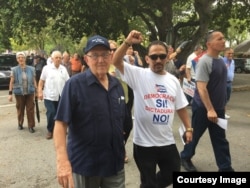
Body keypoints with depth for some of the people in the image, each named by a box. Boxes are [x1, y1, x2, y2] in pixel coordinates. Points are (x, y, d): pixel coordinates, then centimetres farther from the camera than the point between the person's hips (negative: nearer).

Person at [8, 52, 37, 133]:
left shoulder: (31, 69, 3)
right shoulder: (14, 70, 0)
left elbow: (34, 81, 6)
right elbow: (11, 82, 0)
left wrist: (37, 91, 5)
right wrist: (10, 93, -4)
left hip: (30, 92, 1)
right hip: (19, 93, 0)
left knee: (30, 109, 0)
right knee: (20, 109, 10)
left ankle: (31, 126, 8)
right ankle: (20, 124, 29)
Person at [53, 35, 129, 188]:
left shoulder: (117, 85, 4)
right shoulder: (75, 84, -13)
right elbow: (61, 123, -17)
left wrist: (122, 149, 14)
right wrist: (63, 161, -26)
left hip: (115, 163, 5)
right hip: (84, 164, -4)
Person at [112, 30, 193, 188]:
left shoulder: (173, 80, 5)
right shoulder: (139, 75, -8)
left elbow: (181, 107, 12)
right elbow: (116, 61, -19)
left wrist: (188, 128, 11)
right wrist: (128, 42, -30)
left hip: (167, 141, 5)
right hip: (144, 142, -4)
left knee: (172, 174, 23)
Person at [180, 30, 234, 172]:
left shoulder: (221, 60, 7)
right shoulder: (204, 61, -20)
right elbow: (201, 88, -25)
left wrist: (222, 104, 17)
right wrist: (210, 109, -27)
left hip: (218, 107, 8)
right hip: (203, 107, -7)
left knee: (221, 139, 11)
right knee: (195, 134, 11)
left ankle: (225, 168, 19)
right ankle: (185, 157, 32)